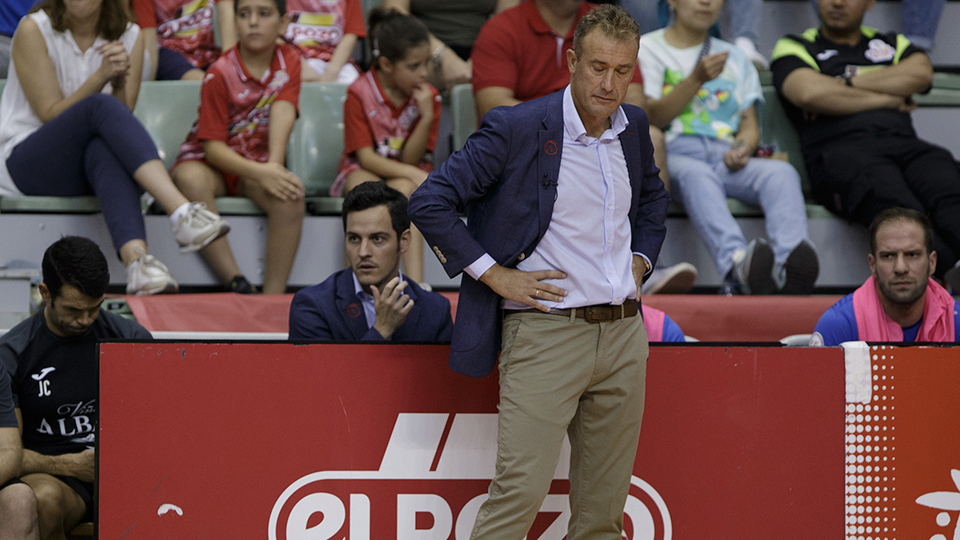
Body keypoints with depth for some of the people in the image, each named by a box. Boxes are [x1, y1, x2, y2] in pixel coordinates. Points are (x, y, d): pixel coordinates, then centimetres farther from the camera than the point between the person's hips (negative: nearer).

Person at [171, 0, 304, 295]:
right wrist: (260, 173, -34)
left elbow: (283, 111, -19)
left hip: (259, 164, 2)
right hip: (211, 162, -2)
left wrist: (274, 166, -37)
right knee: (191, 180, -39)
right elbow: (213, 146, -17)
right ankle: (238, 287, -38)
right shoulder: (220, 73, -13)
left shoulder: (288, 60, -2)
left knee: (290, 195, -32)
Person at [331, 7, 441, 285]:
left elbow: (410, 159, -9)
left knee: (402, 189, -36)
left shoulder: (428, 97, -5)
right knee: (367, 189, -38)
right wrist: (414, 174, -27)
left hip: (405, 174, 1)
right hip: (365, 171, -1)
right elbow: (366, 158, -14)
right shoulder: (359, 93, -11)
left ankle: (415, 281, -47)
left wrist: (427, 118, -23)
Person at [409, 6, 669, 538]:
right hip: (545, 333, -6)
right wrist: (495, 275, -12)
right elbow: (430, 202, -11)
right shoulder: (516, 128, -11)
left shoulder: (633, 126, 9)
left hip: (623, 331, 6)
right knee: (520, 491, -14)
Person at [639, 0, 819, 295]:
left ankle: (789, 264, -57)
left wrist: (742, 148, -4)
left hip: (725, 158, 4)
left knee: (782, 172, -29)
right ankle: (738, 264, -68)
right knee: (697, 175, -41)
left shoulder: (736, 58, 29)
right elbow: (651, 118, 3)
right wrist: (697, 79, -9)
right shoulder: (648, 48, 16)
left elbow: (750, 125, 21)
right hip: (674, 154, -4)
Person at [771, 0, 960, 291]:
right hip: (840, 148, -3)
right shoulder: (794, 48, 22)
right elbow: (809, 93, 0)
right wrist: (888, 99, 8)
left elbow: (921, 74, 10)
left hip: (905, 144, 3)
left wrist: (848, 83, 6)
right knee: (896, 205, -38)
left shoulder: (892, 44, 34)